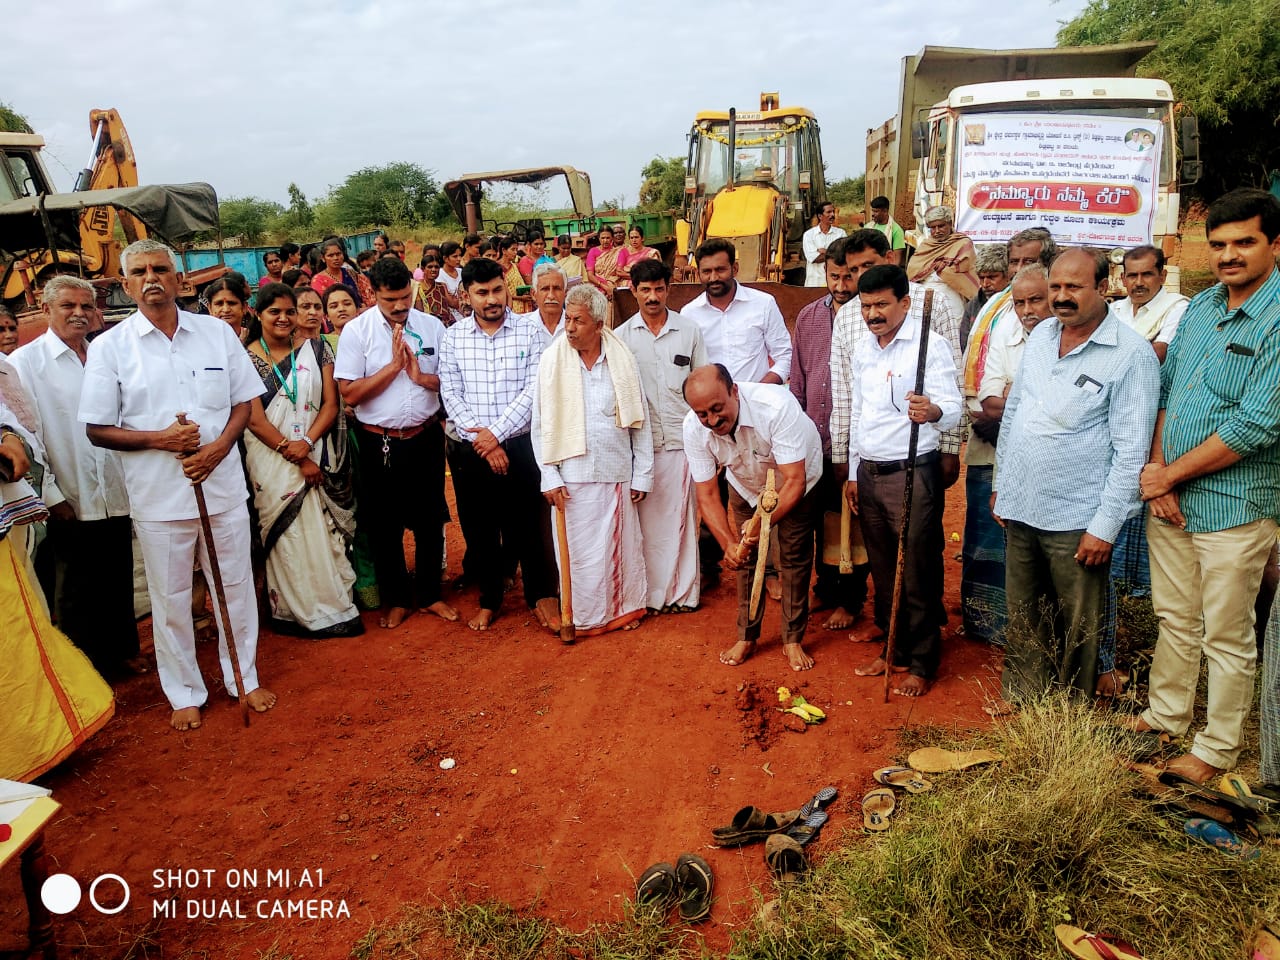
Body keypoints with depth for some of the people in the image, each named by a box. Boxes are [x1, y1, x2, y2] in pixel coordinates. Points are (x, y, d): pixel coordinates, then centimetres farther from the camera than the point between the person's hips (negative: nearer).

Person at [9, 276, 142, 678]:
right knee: (77, 592, 9)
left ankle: (122, 652, 33)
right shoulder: (24, 362, -4)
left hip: (116, 497, 4)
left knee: (119, 582, 15)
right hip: (69, 504, -4)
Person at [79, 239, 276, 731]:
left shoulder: (217, 332, 3)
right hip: (157, 496, -1)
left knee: (236, 586, 12)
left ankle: (245, 678, 31)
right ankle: (185, 693, 28)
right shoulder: (109, 347, -2)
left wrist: (218, 446, -11)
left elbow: (245, 401, 6)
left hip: (223, 484, 2)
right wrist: (159, 439, -17)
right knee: (170, 599, 10)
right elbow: (97, 430, -1)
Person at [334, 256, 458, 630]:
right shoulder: (356, 331, -7)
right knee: (385, 525, 10)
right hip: (380, 443, -1)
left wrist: (422, 376, -15)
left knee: (430, 520, 13)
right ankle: (397, 598, 28)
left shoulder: (432, 326, 0)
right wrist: (394, 365, -17)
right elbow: (350, 393, -12)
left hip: (426, 437, 2)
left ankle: (430, 592, 31)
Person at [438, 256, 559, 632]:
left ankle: (541, 595, 22)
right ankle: (489, 599, 30)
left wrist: (496, 433, -14)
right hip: (468, 449, 2)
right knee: (478, 528, 13)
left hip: (518, 444, -2)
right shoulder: (453, 337, 2)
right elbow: (450, 395, -2)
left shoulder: (529, 332, -3)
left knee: (527, 524, 4)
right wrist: (480, 441, -12)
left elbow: (532, 392, -9)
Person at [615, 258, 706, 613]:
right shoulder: (622, 336, 4)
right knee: (647, 518, 4)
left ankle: (684, 591, 16)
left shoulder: (689, 330, 5)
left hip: (682, 438, 0)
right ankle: (653, 593, 15)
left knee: (682, 516, 5)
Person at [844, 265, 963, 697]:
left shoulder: (930, 345, -10)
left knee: (917, 574, 1)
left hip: (913, 473, -6)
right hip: (869, 472, 6)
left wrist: (933, 411, -41)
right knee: (883, 570, 14)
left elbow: (952, 406, -17)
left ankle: (922, 664, 15)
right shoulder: (862, 350, 11)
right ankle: (894, 650, 29)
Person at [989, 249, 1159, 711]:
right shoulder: (1040, 335, 6)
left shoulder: (1132, 355, -12)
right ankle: (1021, 690, 36)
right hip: (1020, 507, 5)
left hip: (1076, 519, -5)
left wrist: (1105, 526, -15)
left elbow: (1131, 451, -14)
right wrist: (1001, 483, 14)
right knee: (1023, 614, 18)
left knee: (1077, 625, 11)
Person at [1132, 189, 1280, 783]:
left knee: (1226, 638, 8)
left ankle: (1217, 750, 24)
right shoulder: (1200, 307, 7)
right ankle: (1165, 718, 36)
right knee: (1175, 617, 19)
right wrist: (1158, 477, -4)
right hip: (1168, 495, 6)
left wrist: (1170, 473, -12)